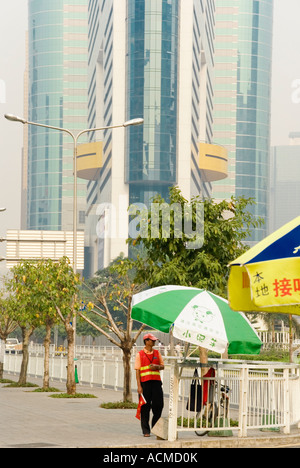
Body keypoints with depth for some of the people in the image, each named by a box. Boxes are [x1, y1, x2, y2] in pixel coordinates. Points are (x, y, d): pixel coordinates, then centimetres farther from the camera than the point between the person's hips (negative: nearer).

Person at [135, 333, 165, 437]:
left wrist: (157, 367, -7)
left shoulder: (157, 353, 13)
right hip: (145, 382, -3)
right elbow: (137, 370, -1)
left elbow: (162, 366, 17)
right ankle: (146, 431, 6)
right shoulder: (140, 354, 2)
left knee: (158, 405, 2)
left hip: (156, 381, 3)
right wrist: (139, 386, -8)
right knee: (145, 407, -1)